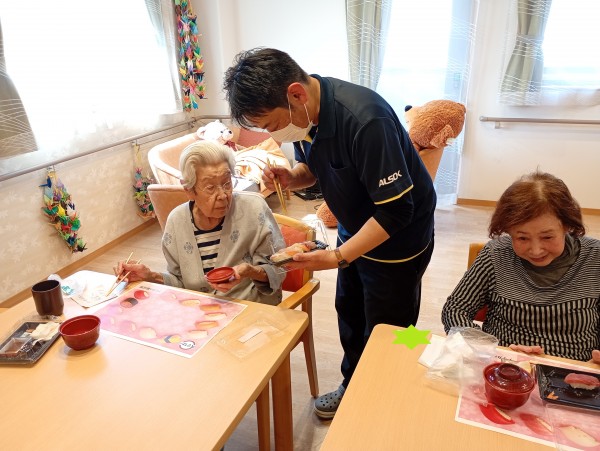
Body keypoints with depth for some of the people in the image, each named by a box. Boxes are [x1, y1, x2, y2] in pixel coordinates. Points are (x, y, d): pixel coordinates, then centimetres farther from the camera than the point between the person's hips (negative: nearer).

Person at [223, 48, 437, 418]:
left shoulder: (364, 120, -35)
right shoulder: (303, 113, -9)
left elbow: (396, 211, -30)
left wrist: (337, 257, -32)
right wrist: (290, 178, -14)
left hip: (397, 238, -7)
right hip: (354, 230, 7)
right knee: (349, 314, 21)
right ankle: (352, 386, 45)